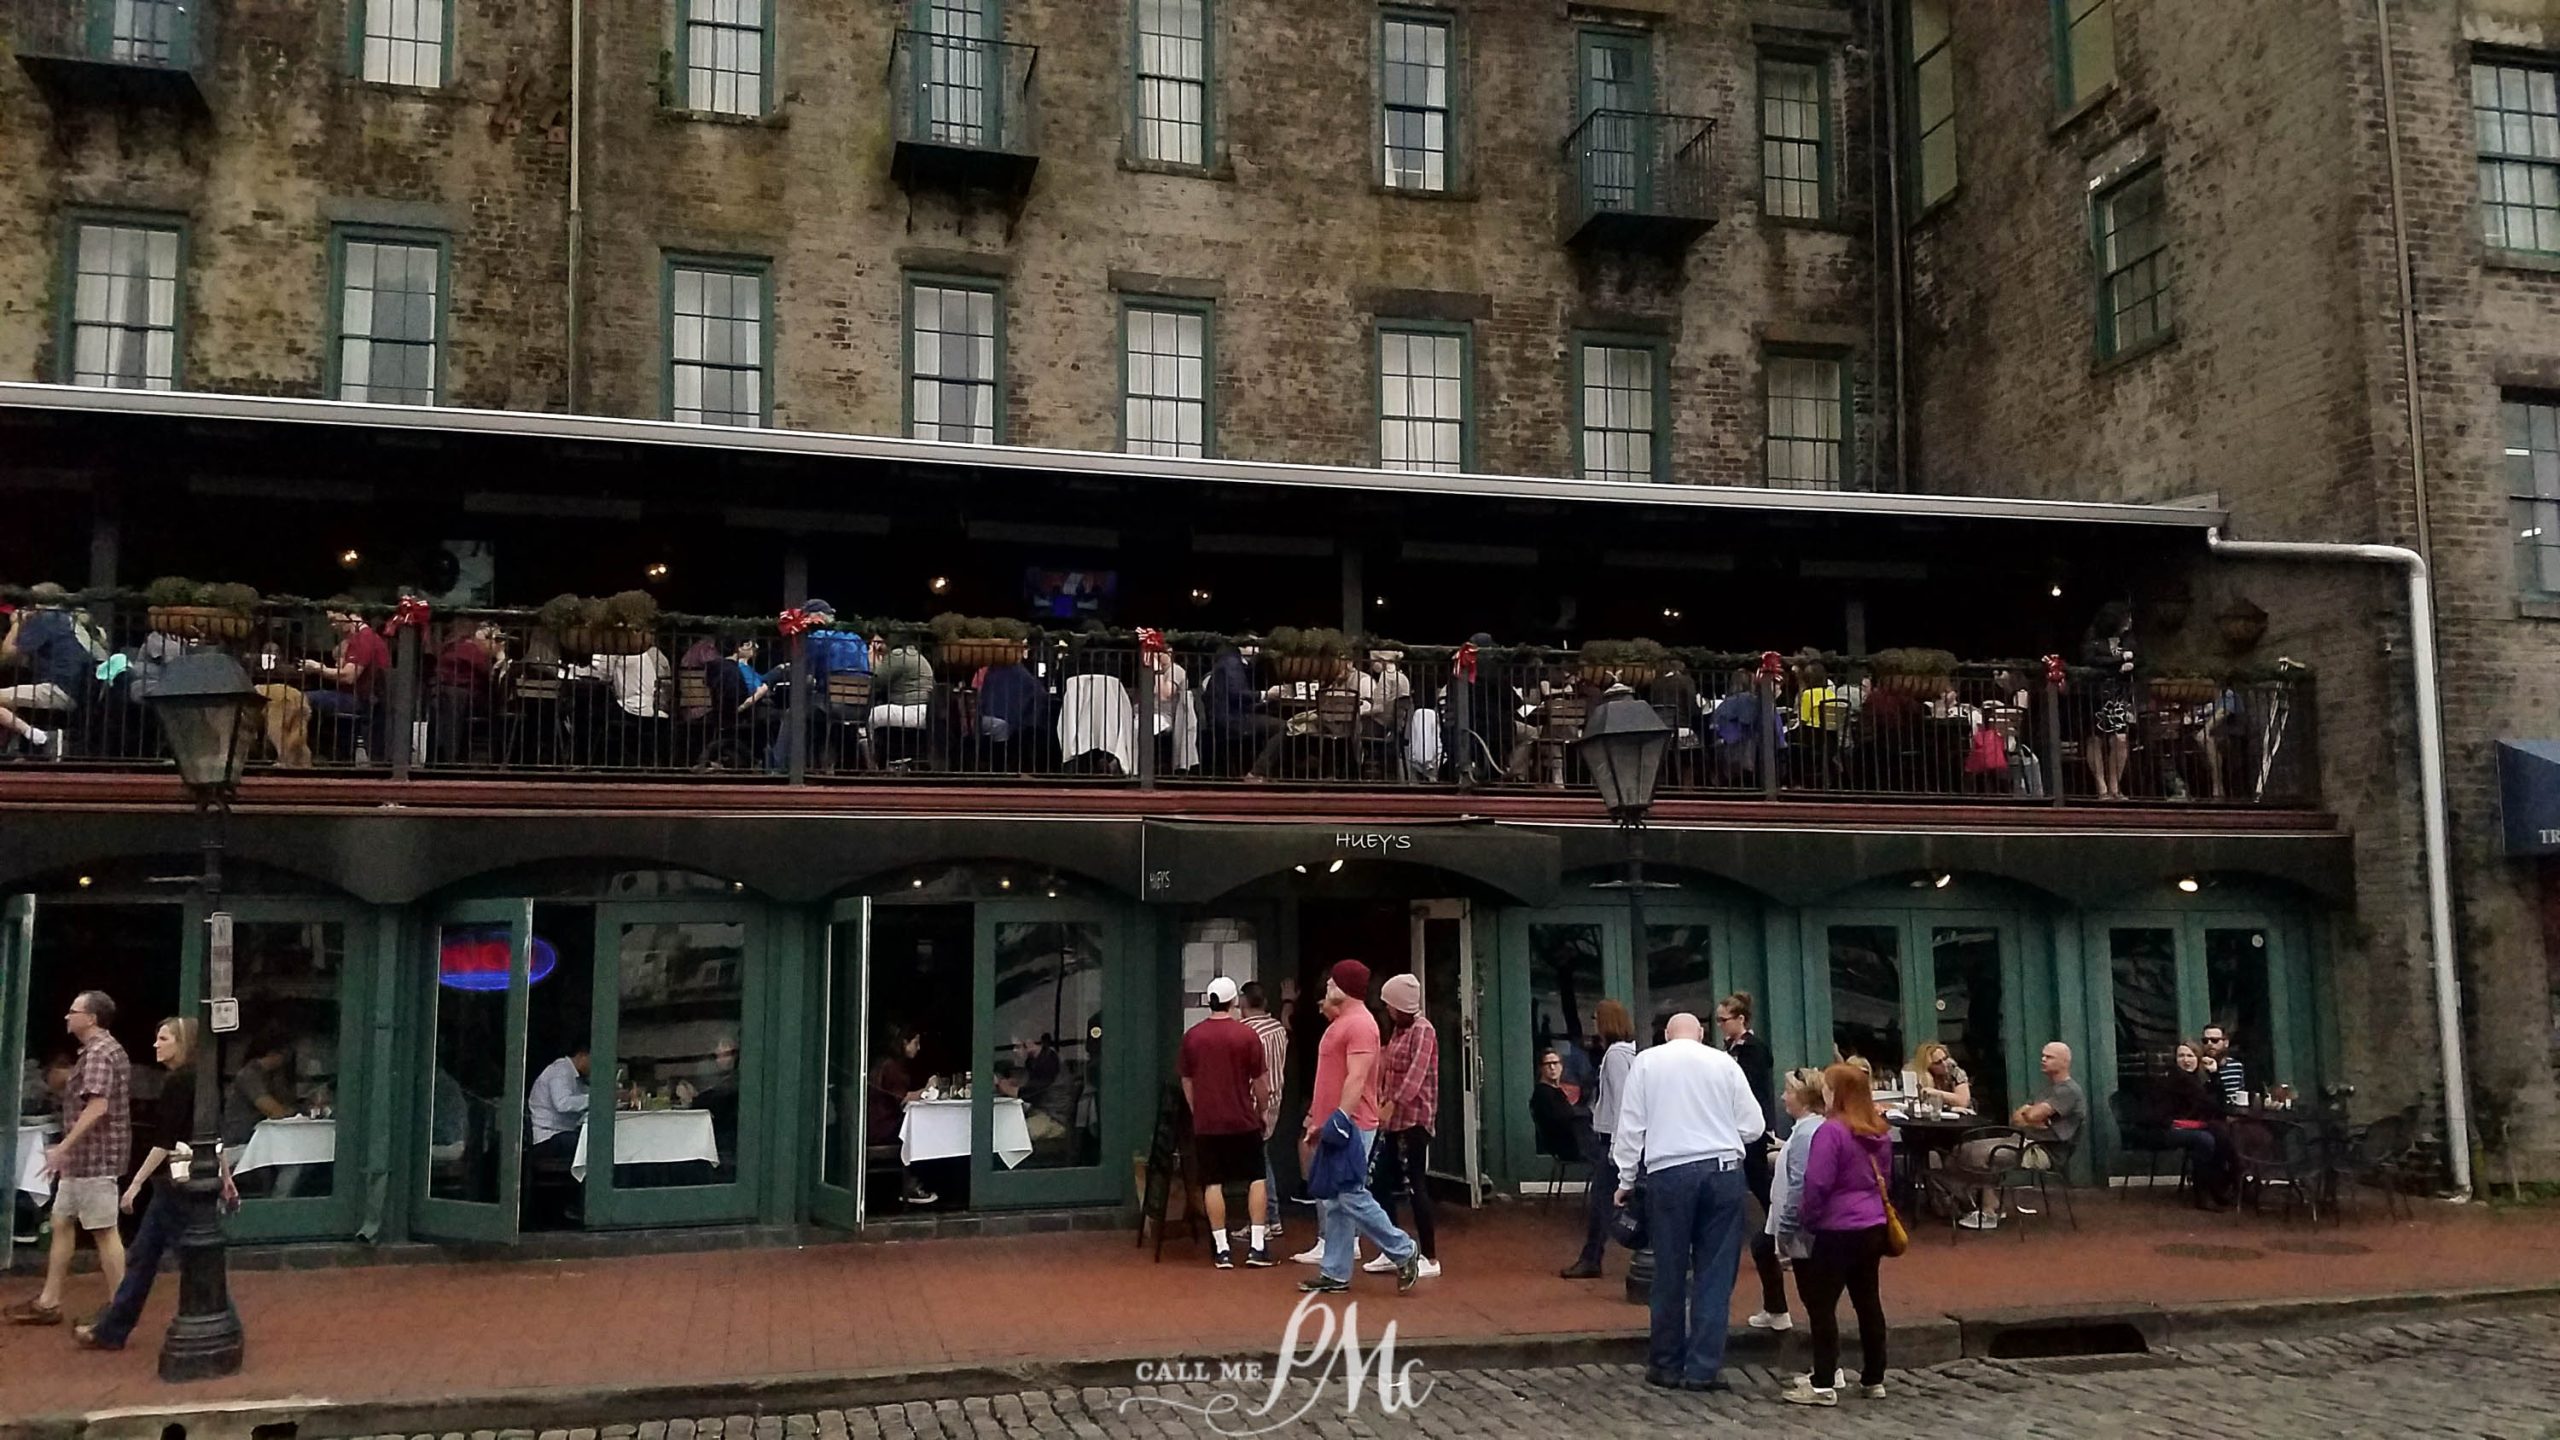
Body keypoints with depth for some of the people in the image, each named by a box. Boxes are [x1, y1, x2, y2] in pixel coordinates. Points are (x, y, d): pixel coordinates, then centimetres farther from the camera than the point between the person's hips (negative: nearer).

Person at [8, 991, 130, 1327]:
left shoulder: (99, 1052, -17)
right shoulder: (99, 1050, 16)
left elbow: (97, 1108, -26)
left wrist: (62, 1147, -23)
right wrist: (68, 1149, 23)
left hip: (94, 1158, -11)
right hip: (82, 1157, 11)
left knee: (104, 1231, -5)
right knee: (62, 1223, 15)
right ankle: (48, 1302, 22)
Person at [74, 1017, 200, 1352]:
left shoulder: (178, 1081, -15)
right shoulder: (193, 1079, 13)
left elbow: (166, 1140, -20)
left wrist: (137, 1182, -19)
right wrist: (225, 1177, 21)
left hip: (177, 1182, -10)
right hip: (177, 1182, 10)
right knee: (141, 1256, 14)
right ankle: (110, 1330, 21)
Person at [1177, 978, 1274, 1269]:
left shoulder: (1192, 1036, 1)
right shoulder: (1246, 1034, -8)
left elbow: (1186, 1082, 9)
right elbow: (1261, 1082, -4)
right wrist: (1261, 1110, 11)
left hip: (1206, 1123, 2)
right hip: (1243, 1121, -2)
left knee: (1213, 1183, 5)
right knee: (1257, 1179, 8)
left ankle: (1221, 1249, 5)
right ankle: (1258, 1246, 3)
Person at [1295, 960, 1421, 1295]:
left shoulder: (1359, 1024, -15)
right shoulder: (1341, 1023, 18)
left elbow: (1356, 1080, -22)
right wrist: (1319, 1121, 22)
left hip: (1350, 1127, -10)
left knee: (1351, 1197, -9)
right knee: (1333, 1202, 9)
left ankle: (1404, 1252, 3)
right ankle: (1335, 1274, 11)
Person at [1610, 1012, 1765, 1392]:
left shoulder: (1646, 1062, 6)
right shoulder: (1724, 1063, 6)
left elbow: (1630, 1126, 4)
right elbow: (1753, 1125, 6)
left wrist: (1626, 1180, 11)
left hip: (1669, 1172, 0)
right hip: (1723, 1171, 0)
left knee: (1670, 1272, 8)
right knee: (1715, 1272, 5)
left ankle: (1667, 1365, 16)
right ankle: (1703, 1368, 5)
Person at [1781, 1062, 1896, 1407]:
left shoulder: (1831, 1131, -17)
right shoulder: (1880, 1132, 9)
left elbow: (1817, 1185, -18)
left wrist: (1805, 1219, -5)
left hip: (1838, 1230, -8)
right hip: (1873, 1227, 8)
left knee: (1822, 1305, -2)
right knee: (1868, 1301, 14)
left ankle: (1823, 1385, -1)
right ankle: (1874, 1379, 21)